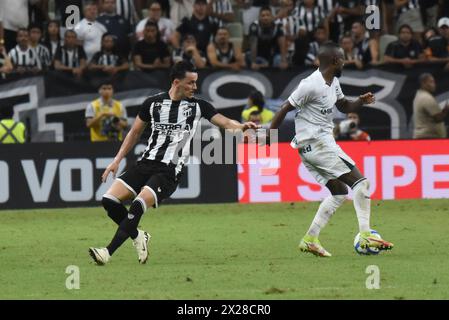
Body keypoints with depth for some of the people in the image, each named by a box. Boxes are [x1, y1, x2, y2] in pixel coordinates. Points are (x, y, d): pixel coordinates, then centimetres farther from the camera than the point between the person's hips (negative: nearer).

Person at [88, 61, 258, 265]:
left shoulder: (198, 106, 3)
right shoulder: (153, 103, 7)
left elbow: (224, 122, -5)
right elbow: (135, 132, 17)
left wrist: (241, 126, -27)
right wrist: (117, 160, 13)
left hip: (170, 171, -3)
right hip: (146, 162, 3)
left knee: (138, 205, -24)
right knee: (109, 200, -10)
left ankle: (108, 252, -22)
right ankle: (138, 237, 14)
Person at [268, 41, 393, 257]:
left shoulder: (333, 82, 11)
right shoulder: (311, 85, -18)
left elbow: (344, 106, 24)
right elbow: (284, 110, -15)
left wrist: (361, 102, 3)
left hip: (323, 141, 10)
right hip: (316, 143, -10)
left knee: (339, 192, 14)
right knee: (360, 182, -11)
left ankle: (310, 240, 11)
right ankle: (366, 236, -15)